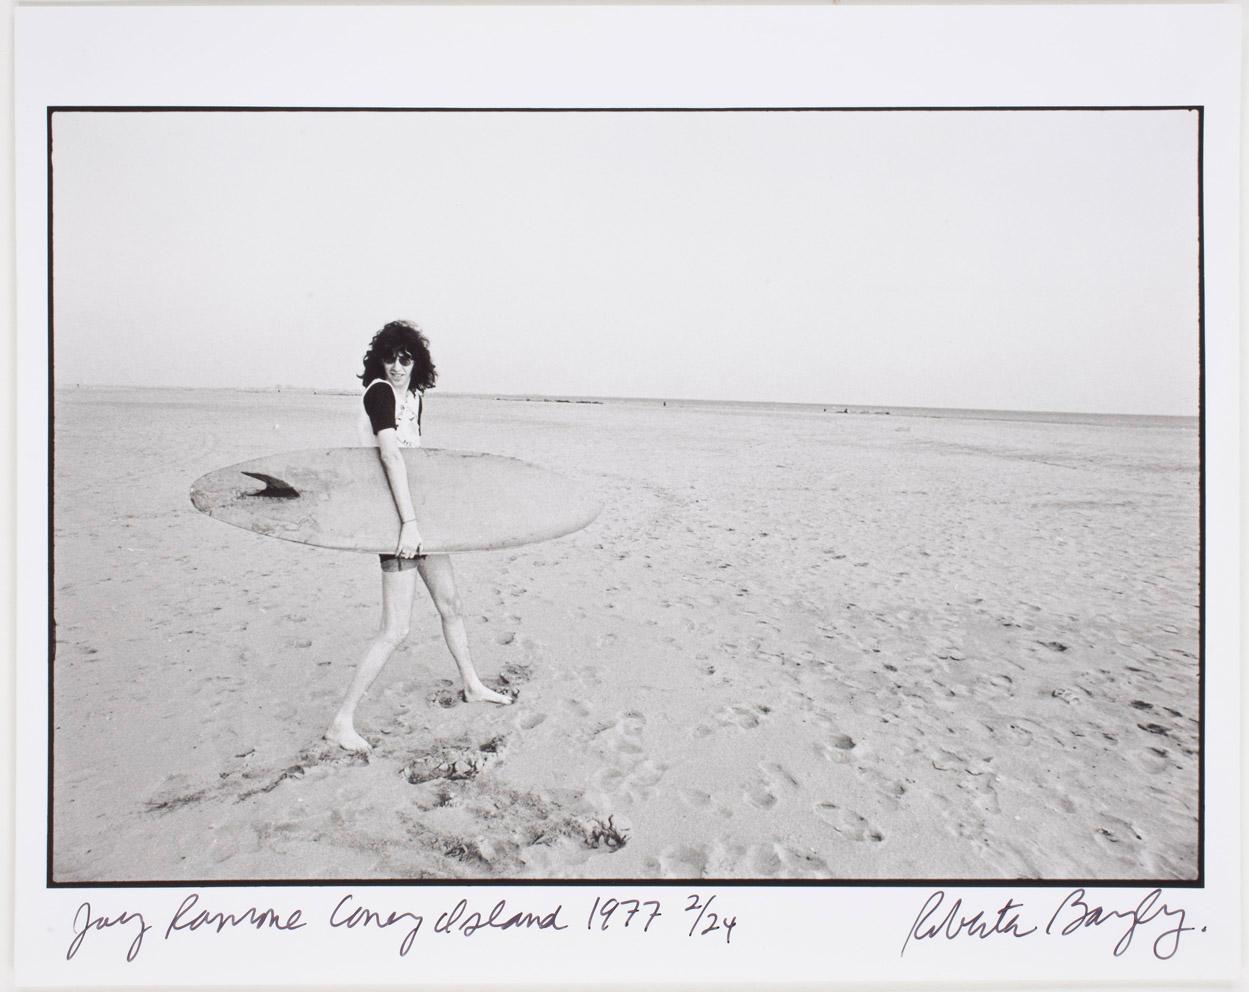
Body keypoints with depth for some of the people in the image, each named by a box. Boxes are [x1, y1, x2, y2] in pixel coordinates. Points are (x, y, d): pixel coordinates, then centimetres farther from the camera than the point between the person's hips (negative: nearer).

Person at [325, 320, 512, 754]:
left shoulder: (415, 396, 9)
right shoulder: (380, 392, -17)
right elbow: (391, 455, -29)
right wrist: (409, 522, -37)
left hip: (422, 510, 9)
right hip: (397, 512, -9)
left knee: (450, 604, 20)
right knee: (395, 628, -11)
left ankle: (472, 684, 38)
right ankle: (342, 722, -2)